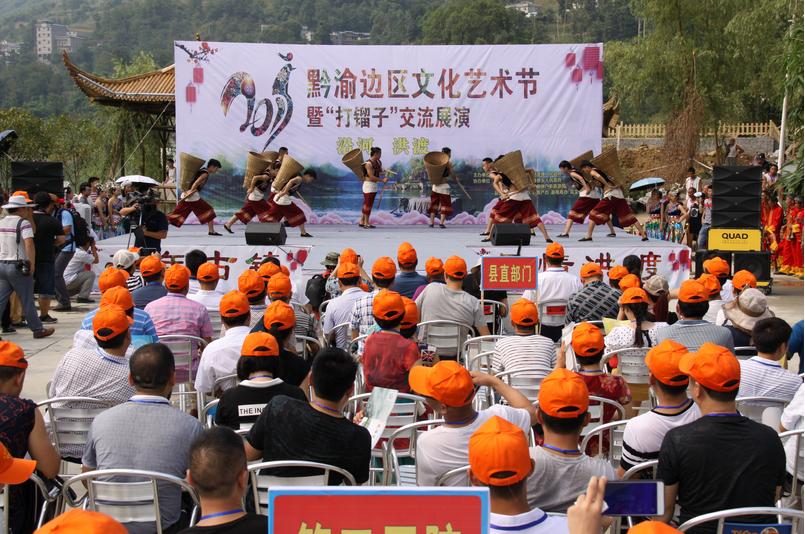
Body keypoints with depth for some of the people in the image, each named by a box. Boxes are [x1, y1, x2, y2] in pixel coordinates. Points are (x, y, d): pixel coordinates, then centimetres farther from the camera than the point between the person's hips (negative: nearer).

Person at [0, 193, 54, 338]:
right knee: (27, 301, 4)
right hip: (18, 266, -6)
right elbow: (29, 244, -21)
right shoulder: (23, 223, -11)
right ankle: (38, 329, 15)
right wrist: (32, 264, -16)